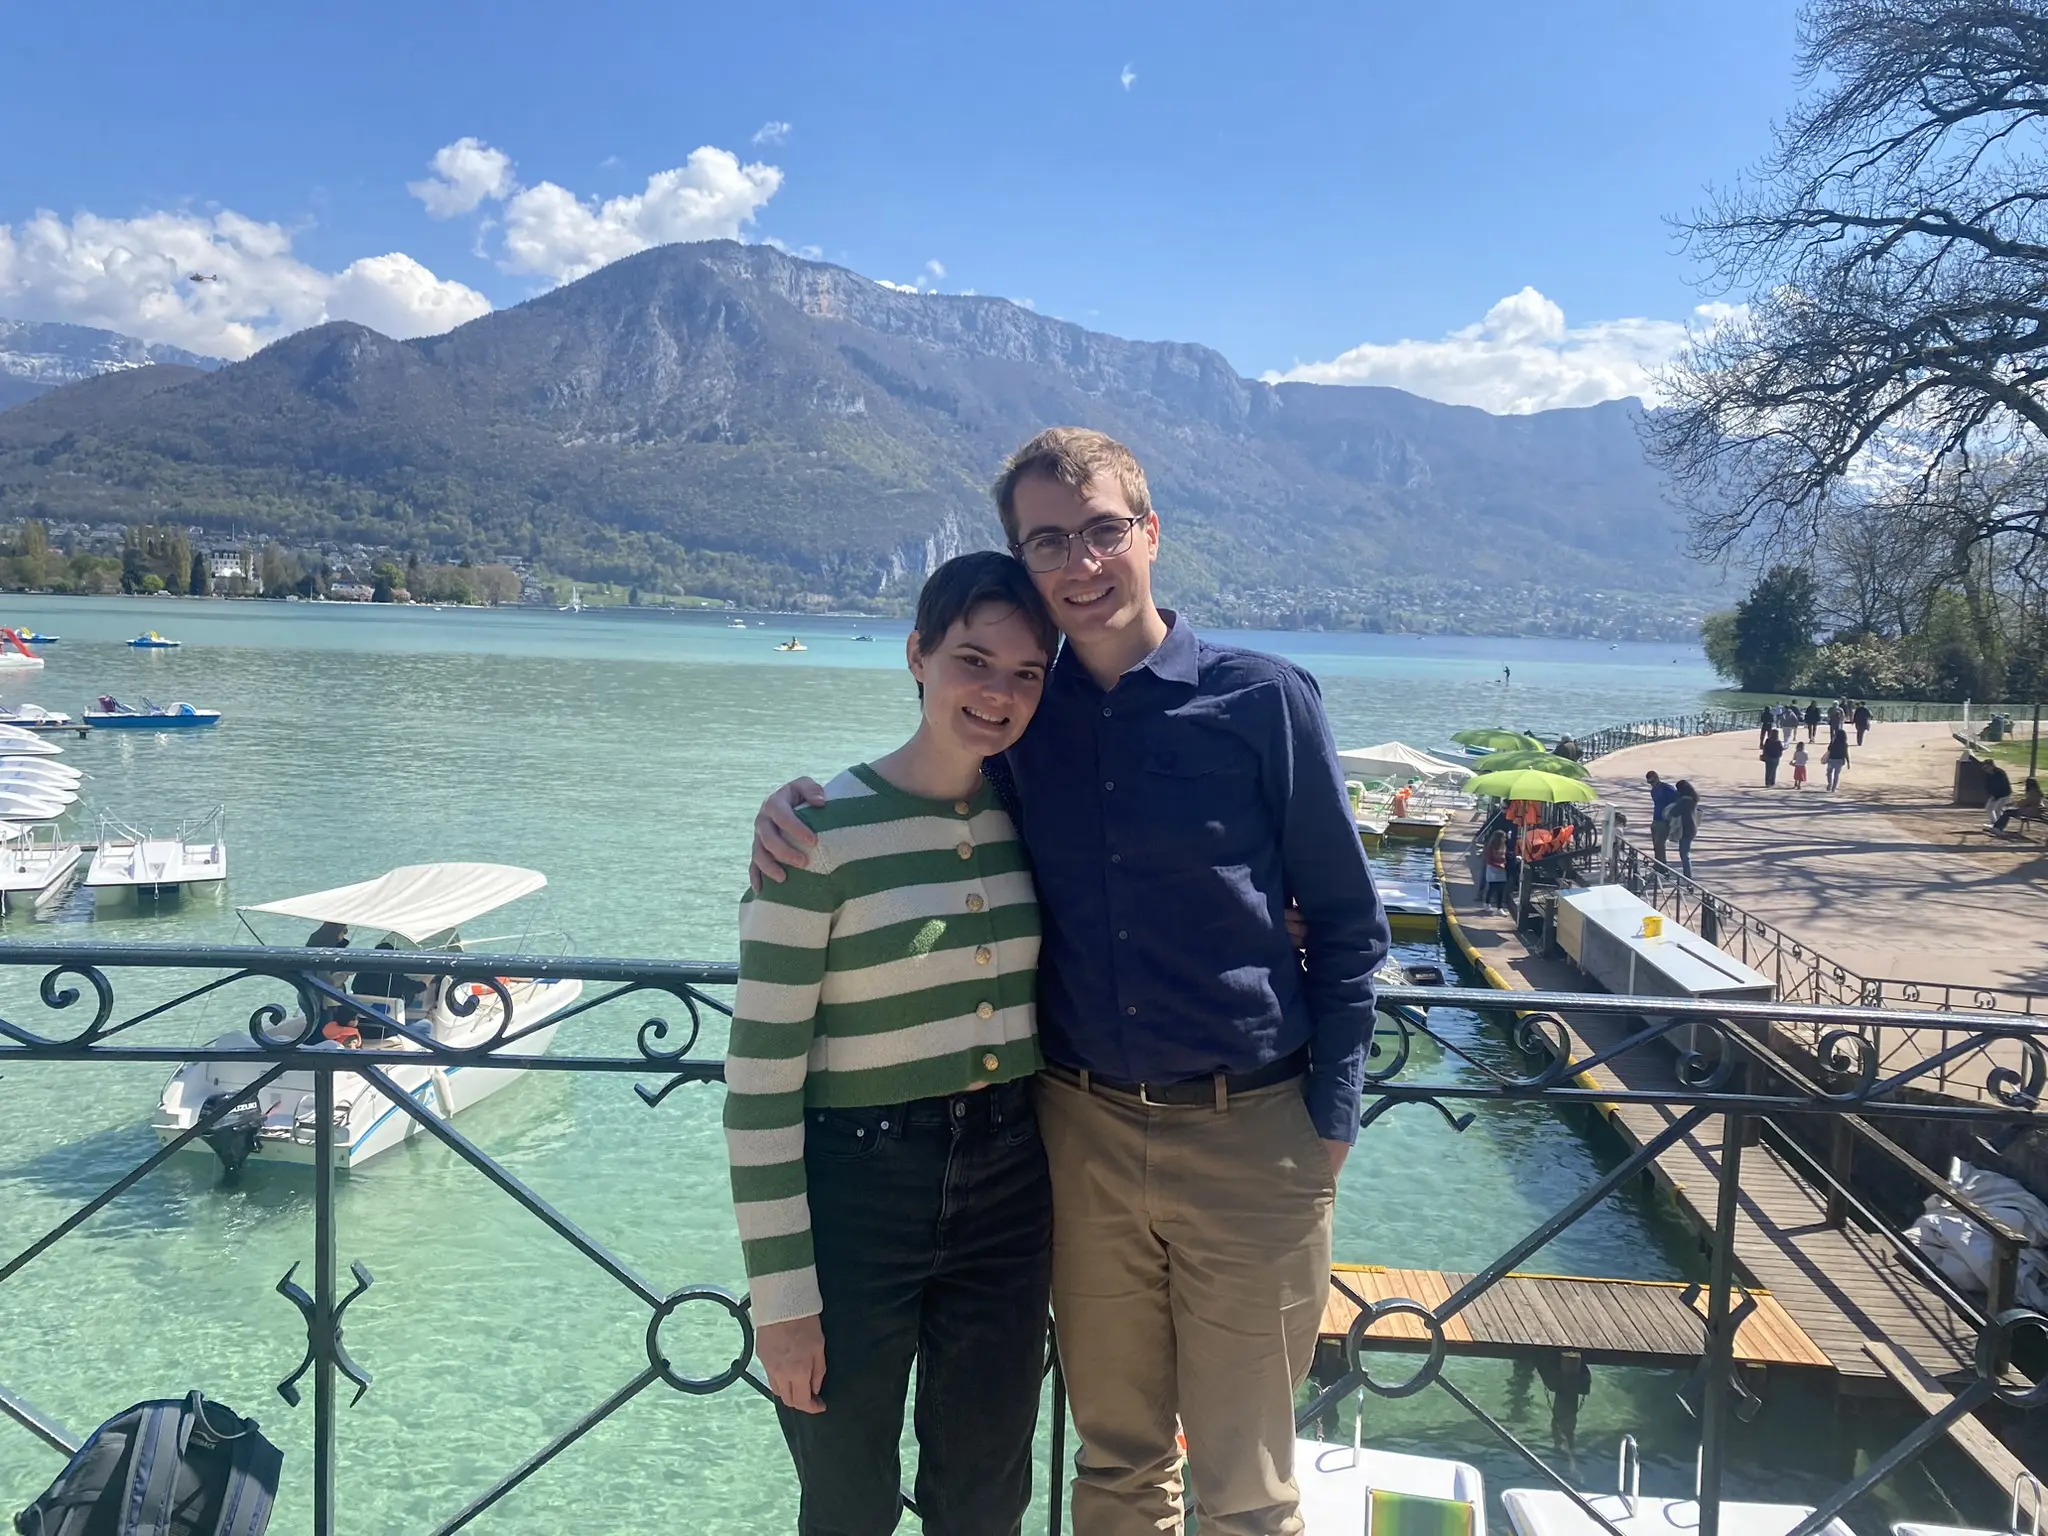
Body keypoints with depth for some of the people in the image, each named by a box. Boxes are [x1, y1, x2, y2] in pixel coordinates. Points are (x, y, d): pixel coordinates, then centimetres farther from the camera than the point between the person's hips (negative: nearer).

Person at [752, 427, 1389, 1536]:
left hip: (1247, 1139, -3)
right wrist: (794, 802, -4)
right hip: (1084, 1134, 3)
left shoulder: (1262, 699, -6)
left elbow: (1347, 925, -1)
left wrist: (1329, 1118, -5)